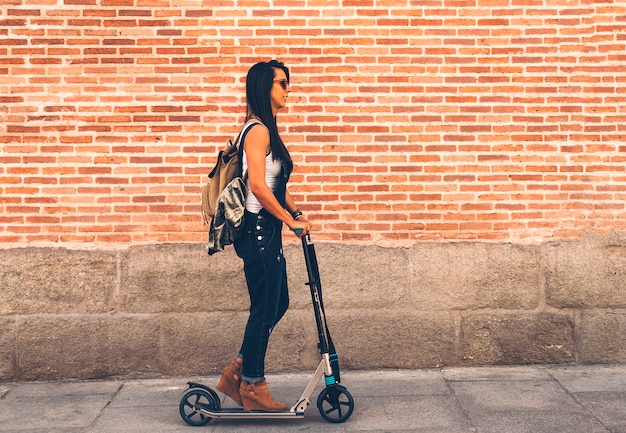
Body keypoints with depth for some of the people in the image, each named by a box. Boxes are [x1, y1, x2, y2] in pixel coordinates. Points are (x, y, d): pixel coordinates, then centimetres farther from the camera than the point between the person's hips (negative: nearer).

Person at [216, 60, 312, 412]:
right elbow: (258, 186, -23)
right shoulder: (258, 131, -16)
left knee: (278, 304, 16)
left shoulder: (268, 130, 15)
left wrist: (295, 212, 11)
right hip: (258, 228, -10)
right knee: (265, 309, 0)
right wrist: (290, 219, -16)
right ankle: (252, 386, 15)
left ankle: (238, 373, 25)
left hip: (267, 231, 10)